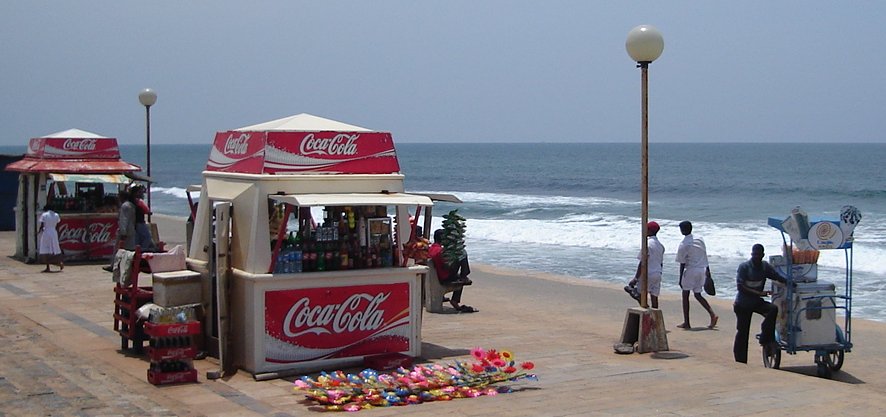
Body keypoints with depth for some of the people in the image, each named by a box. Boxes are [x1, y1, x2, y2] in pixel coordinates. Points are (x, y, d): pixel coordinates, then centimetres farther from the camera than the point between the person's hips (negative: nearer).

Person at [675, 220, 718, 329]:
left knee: (685, 295, 6)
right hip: (702, 270, 6)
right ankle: (712, 315, 1)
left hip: (691, 271, -6)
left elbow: (682, 263, -11)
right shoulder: (700, 239, 6)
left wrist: (680, 279, -5)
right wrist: (707, 269, 22)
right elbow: (705, 256, 12)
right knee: (698, 294, 17)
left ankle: (686, 323, 6)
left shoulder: (683, 245, -12)